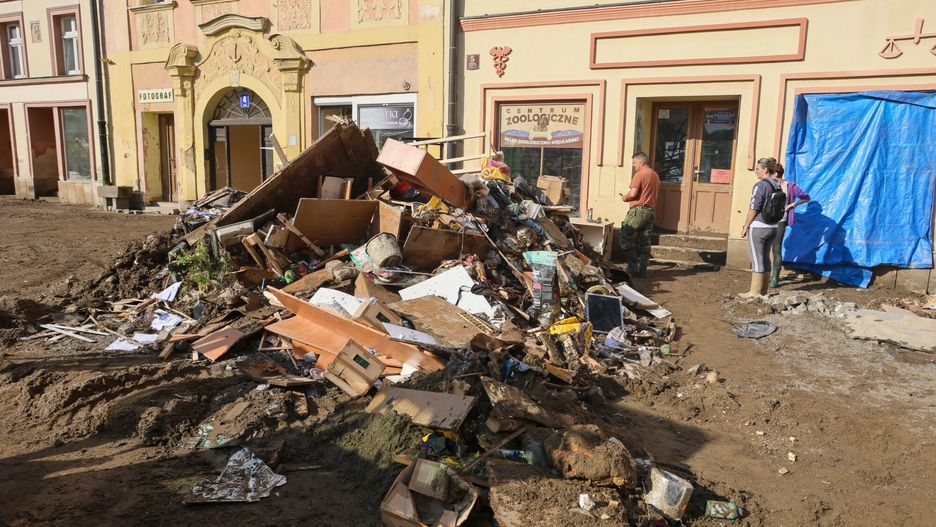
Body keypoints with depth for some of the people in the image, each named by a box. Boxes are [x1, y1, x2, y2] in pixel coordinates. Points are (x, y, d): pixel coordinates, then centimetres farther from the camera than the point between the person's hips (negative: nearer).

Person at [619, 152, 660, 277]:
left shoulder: (639, 174, -10)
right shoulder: (655, 175, 15)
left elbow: (633, 194, -17)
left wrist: (624, 198, 0)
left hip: (638, 210, -8)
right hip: (651, 210, 8)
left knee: (626, 237, -1)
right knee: (645, 241, 9)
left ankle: (633, 265, -6)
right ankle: (642, 269, 10)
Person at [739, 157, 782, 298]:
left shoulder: (760, 185, -14)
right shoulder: (777, 186, 9)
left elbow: (753, 209, -14)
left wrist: (745, 227, -8)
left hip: (758, 227, -8)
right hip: (773, 227, 8)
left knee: (757, 259, -2)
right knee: (765, 258, 13)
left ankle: (755, 292, 2)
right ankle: (763, 290, 19)